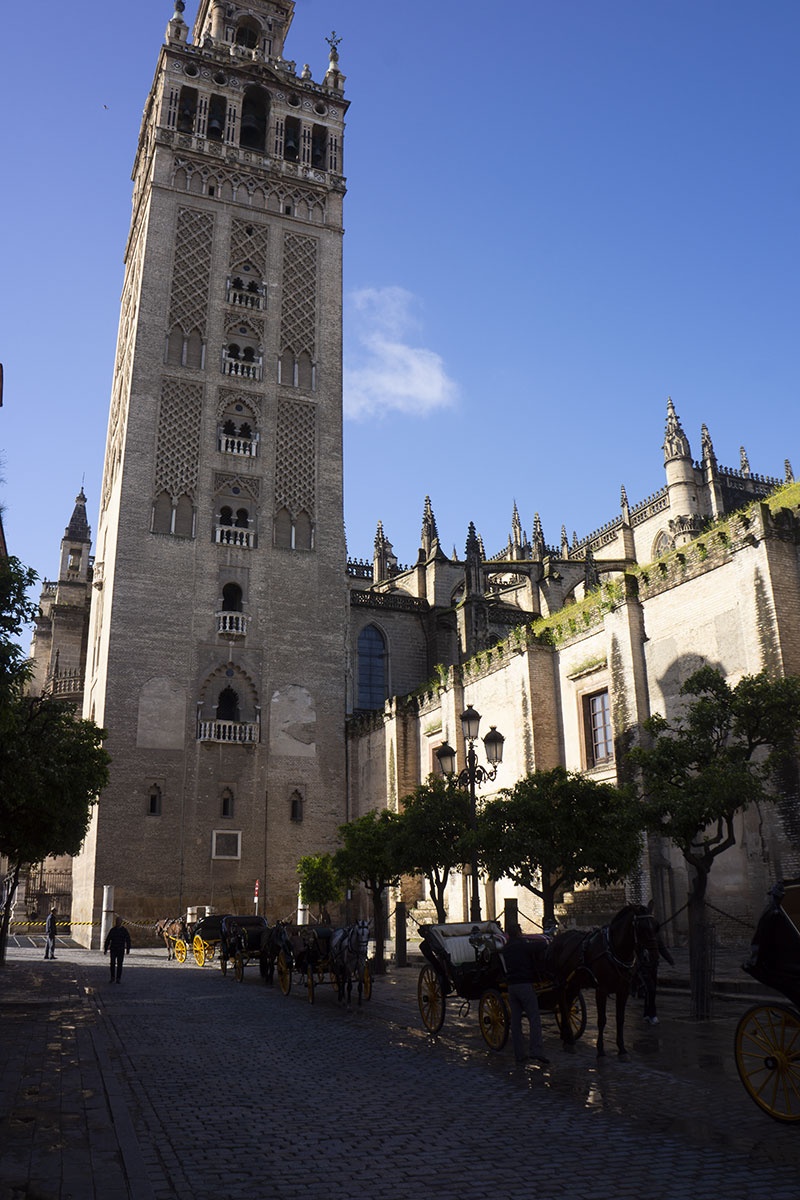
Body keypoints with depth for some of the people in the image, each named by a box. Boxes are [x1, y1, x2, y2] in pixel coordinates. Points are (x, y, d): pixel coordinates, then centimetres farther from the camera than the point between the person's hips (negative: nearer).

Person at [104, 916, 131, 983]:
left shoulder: (124, 930, 1)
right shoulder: (112, 930, 3)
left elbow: (128, 939, 3)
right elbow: (108, 940, 6)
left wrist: (128, 949, -1)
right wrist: (105, 949, 2)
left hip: (121, 950, -1)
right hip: (113, 950, 1)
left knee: (119, 964, 0)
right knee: (112, 964, -2)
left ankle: (119, 978, 6)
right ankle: (112, 977, 12)